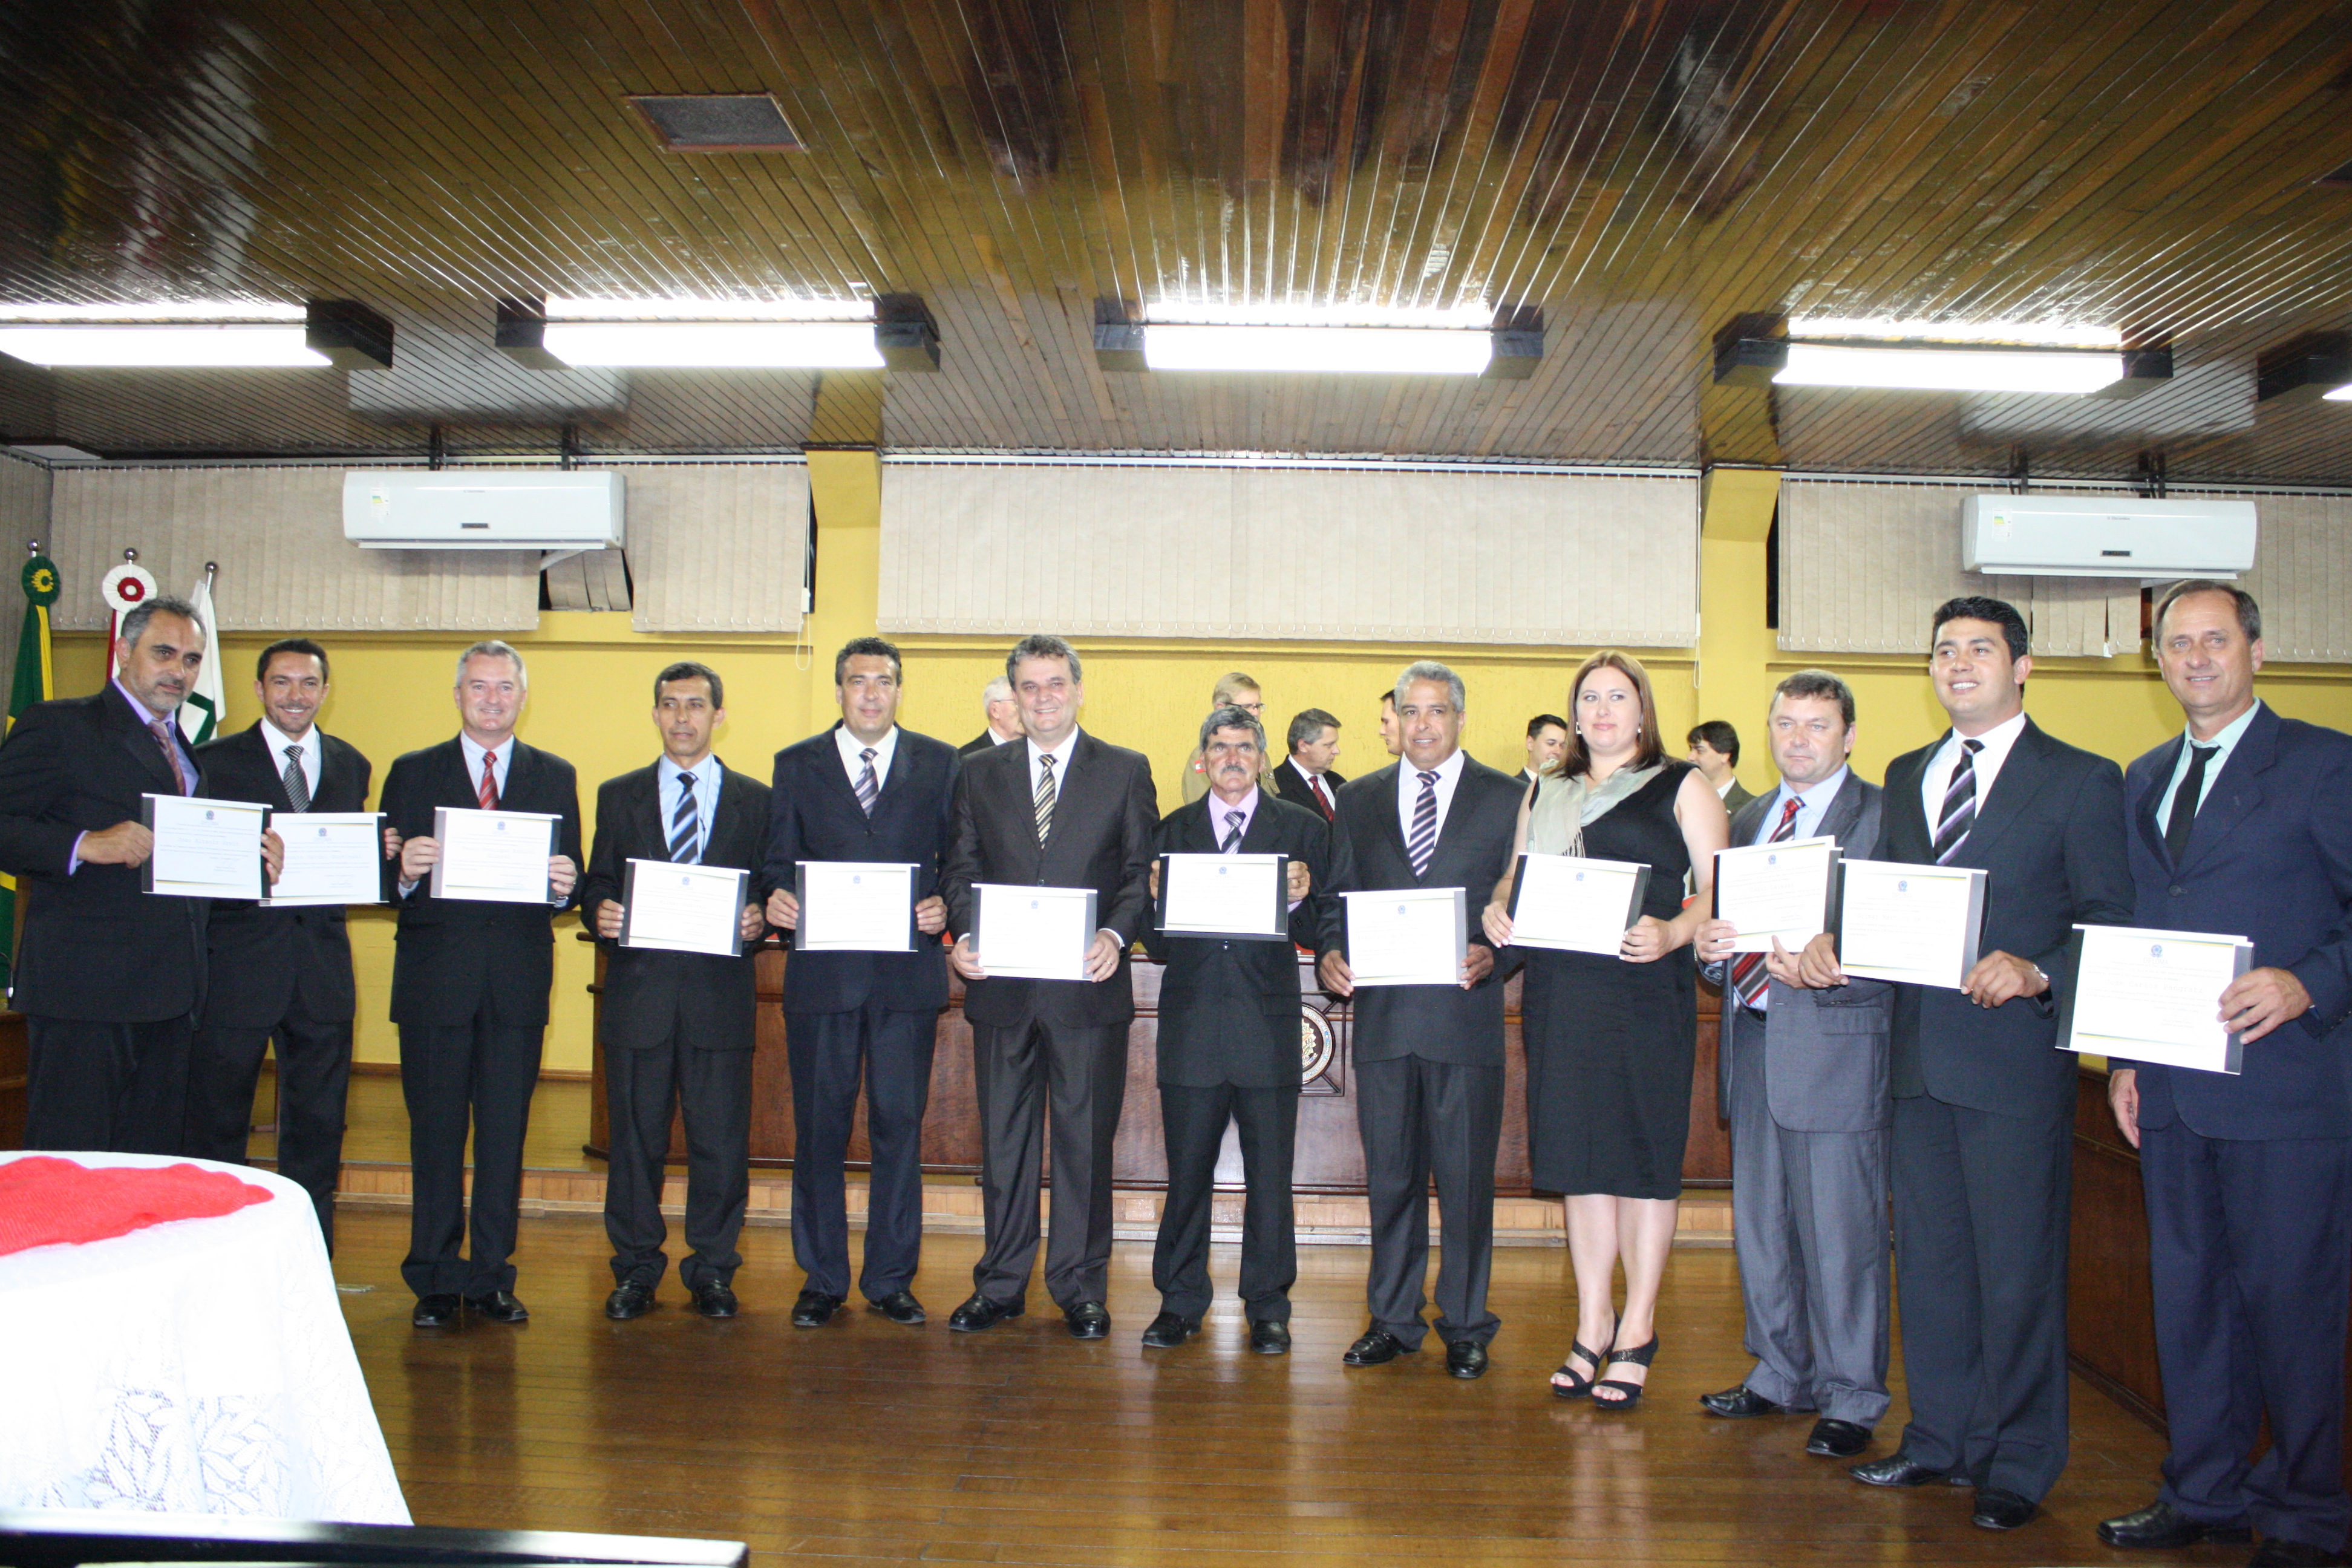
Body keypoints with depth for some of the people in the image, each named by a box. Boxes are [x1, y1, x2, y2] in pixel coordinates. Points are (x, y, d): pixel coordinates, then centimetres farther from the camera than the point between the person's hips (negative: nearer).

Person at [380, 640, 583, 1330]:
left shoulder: (556, 777, 11)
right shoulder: (412, 774, 8)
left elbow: (569, 881, 6)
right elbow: (385, 879, 2)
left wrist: (564, 886, -17)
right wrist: (404, 872, -20)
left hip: (518, 980, 1)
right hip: (435, 978, -1)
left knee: (506, 1133, 6)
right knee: (435, 1133, 5)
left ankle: (491, 1276, 16)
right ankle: (435, 1281, 16)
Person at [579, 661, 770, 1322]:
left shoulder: (756, 800, 10)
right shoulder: (618, 796, 13)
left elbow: (771, 892, 7)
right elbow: (596, 887, 10)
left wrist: (757, 923, -14)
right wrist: (601, 912, -11)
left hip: (720, 992, -1)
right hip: (637, 992, 1)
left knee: (720, 1138, 3)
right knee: (635, 1137, 7)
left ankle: (712, 1271, 16)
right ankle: (636, 1269, 20)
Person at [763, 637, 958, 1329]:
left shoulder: (940, 764, 9)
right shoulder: (797, 764, 11)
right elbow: (780, 861, 9)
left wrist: (943, 906, -12)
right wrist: (777, 900, -12)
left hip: (909, 971, 0)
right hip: (822, 971, 1)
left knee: (899, 1125, 4)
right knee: (819, 1127, 6)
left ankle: (891, 1278, 17)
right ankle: (822, 1279, 19)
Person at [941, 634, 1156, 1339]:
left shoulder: (1125, 771, 5)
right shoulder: (979, 776, 12)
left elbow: (1141, 871, 1)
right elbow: (960, 869, 10)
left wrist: (1116, 936, -16)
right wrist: (964, 934, -9)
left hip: (1088, 988, -2)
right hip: (1001, 986, 2)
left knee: (1085, 1139, 5)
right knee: (1003, 1139, 10)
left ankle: (1081, 1288, 18)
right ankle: (1000, 1285, 22)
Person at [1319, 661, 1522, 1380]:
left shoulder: (1506, 799, 5)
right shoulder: (1358, 801, 13)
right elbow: (1339, 898, 13)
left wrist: (1495, 955, -16)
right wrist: (1330, 955, -6)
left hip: (1466, 1012, -2)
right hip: (1383, 1014, 3)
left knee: (1466, 1177, 4)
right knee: (1389, 1175, 10)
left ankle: (1465, 1326, 19)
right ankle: (1393, 1320, 23)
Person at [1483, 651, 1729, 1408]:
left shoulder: (1681, 788, 4)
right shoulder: (1544, 795, 17)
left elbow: (1720, 890, -3)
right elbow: (1516, 875, 20)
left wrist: (1672, 933, -21)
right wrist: (1496, 911, -2)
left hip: (1644, 988, -4)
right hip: (1559, 993, 4)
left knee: (1643, 1154, 1)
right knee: (1579, 1156, 8)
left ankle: (1637, 1328, 13)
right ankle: (1593, 1325, 18)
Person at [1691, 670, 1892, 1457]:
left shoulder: (1883, 817, -6)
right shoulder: (1748, 820, 16)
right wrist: (1710, 946, -4)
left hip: (1834, 1047, -7)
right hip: (1752, 1043, 7)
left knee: (1839, 1232, 1)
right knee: (1759, 1227, 15)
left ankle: (1851, 1398, 17)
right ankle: (1781, 1373, 31)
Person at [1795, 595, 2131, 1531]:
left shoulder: (2081, 781, -2)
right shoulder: (1906, 777, 15)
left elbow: (2111, 921, -6)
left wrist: (2037, 973, -23)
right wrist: (1830, 941, -3)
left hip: (2016, 1054, -5)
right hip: (1920, 1055, 6)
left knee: (2017, 1267, 3)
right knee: (1928, 1255, 14)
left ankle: (2016, 1464, 17)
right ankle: (1940, 1439, 28)